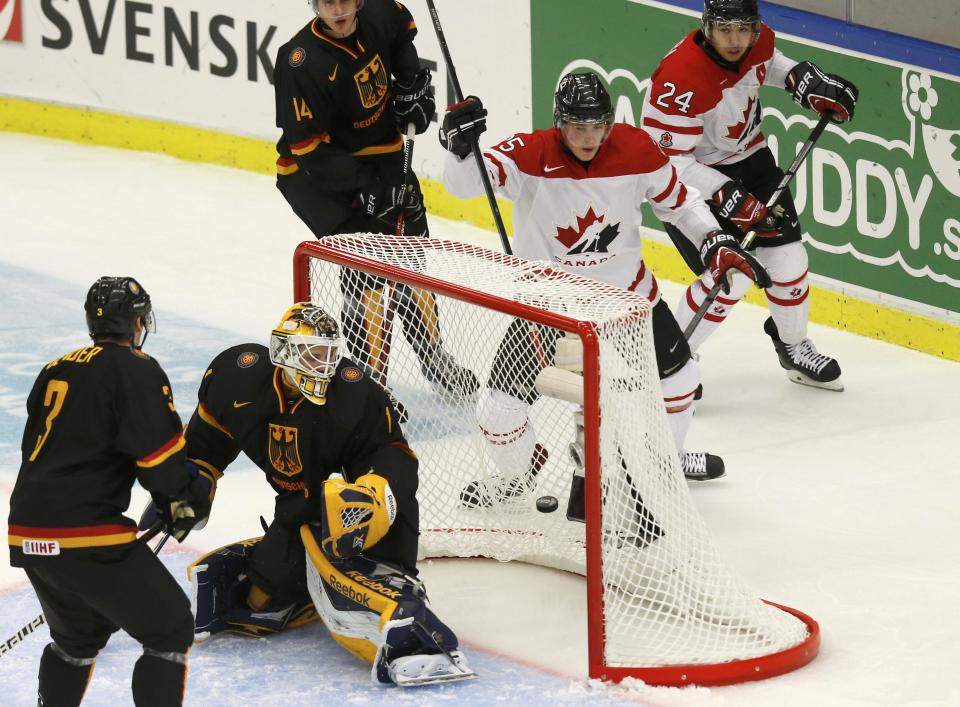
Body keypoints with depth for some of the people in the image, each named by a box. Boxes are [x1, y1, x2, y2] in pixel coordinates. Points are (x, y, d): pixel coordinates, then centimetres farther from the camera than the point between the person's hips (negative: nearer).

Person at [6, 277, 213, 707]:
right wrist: (187, 499, 8)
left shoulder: (55, 371, 17)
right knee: (169, 630, 4)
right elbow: (162, 456, -12)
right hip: (88, 537, -8)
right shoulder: (136, 370, -6)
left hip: (29, 532, 8)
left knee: (77, 635, 28)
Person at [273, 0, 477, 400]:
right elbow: (310, 150, -27)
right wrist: (368, 188, -30)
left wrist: (413, 81, 2)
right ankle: (369, 379, -9)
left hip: (381, 154, 7)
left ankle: (435, 361, 35)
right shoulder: (303, 63, -29)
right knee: (369, 267, -18)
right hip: (317, 172, -7)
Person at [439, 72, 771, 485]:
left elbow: (676, 199, 2)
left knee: (677, 376, 16)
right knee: (501, 406, -8)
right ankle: (515, 475, 26)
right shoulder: (529, 156, -25)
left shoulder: (636, 149, -15)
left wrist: (716, 242, -8)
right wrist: (460, 147, -57)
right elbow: (465, 183, -37)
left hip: (626, 289, 3)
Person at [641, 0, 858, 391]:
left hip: (747, 156, 7)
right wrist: (727, 196, -34)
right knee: (730, 278, -15)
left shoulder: (759, 42, -13)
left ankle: (794, 346, 35)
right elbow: (667, 158, -30)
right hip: (690, 175, -7)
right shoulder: (681, 78, -34)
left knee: (787, 259, 9)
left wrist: (810, 83, -1)